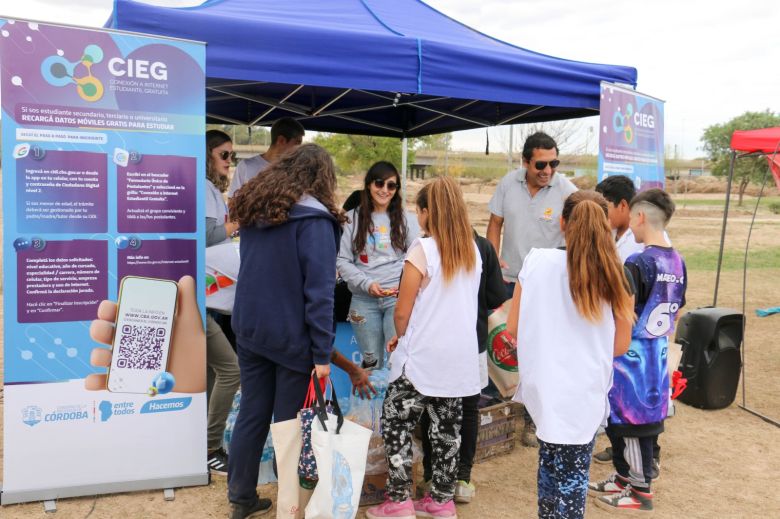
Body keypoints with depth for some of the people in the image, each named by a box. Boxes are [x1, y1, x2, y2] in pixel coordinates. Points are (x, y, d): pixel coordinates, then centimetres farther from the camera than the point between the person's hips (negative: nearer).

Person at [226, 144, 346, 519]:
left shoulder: (253, 210, 7)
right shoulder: (314, 220, -15)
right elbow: (319, 290, -19)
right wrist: (322, 352, -17)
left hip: (249, 330, 6)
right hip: (291, 336, -6)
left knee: (252, 414, 16)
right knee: (290, 422, 7)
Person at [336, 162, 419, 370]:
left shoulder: (407, 219, 7)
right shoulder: (353, 218, 4)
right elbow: (342, 260, 1)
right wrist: (367, 283, -11)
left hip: (398, 298, 0)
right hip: (363, 300, 0)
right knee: (371, 361, 9)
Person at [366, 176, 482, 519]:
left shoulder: (423, 250, -14)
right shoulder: (472, 251, 5)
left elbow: (402, 313, -11)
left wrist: (400, 339, 10)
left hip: (422, 358, -6)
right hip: (460, 358, 6)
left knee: (396, 425, 7)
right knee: (447, 428, 14)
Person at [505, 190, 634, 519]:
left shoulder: (536, 261, -8)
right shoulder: (612, 275, -7)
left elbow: (513, 328, -3)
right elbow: (621, 345, 0)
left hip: (544, 386, 0)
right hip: (586, 392, 0)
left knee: (551, 465, 17)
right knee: (574, 473, 15)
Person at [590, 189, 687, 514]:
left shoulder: (637, 263, -20)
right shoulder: (678, 262, 4)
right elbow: (675, 314, 13)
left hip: (632, 358, -8)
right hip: (658, 357, 8)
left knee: (632, 423, 5)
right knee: (636, 419, 19)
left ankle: (641, 492, 18)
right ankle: (625, 478, 33)